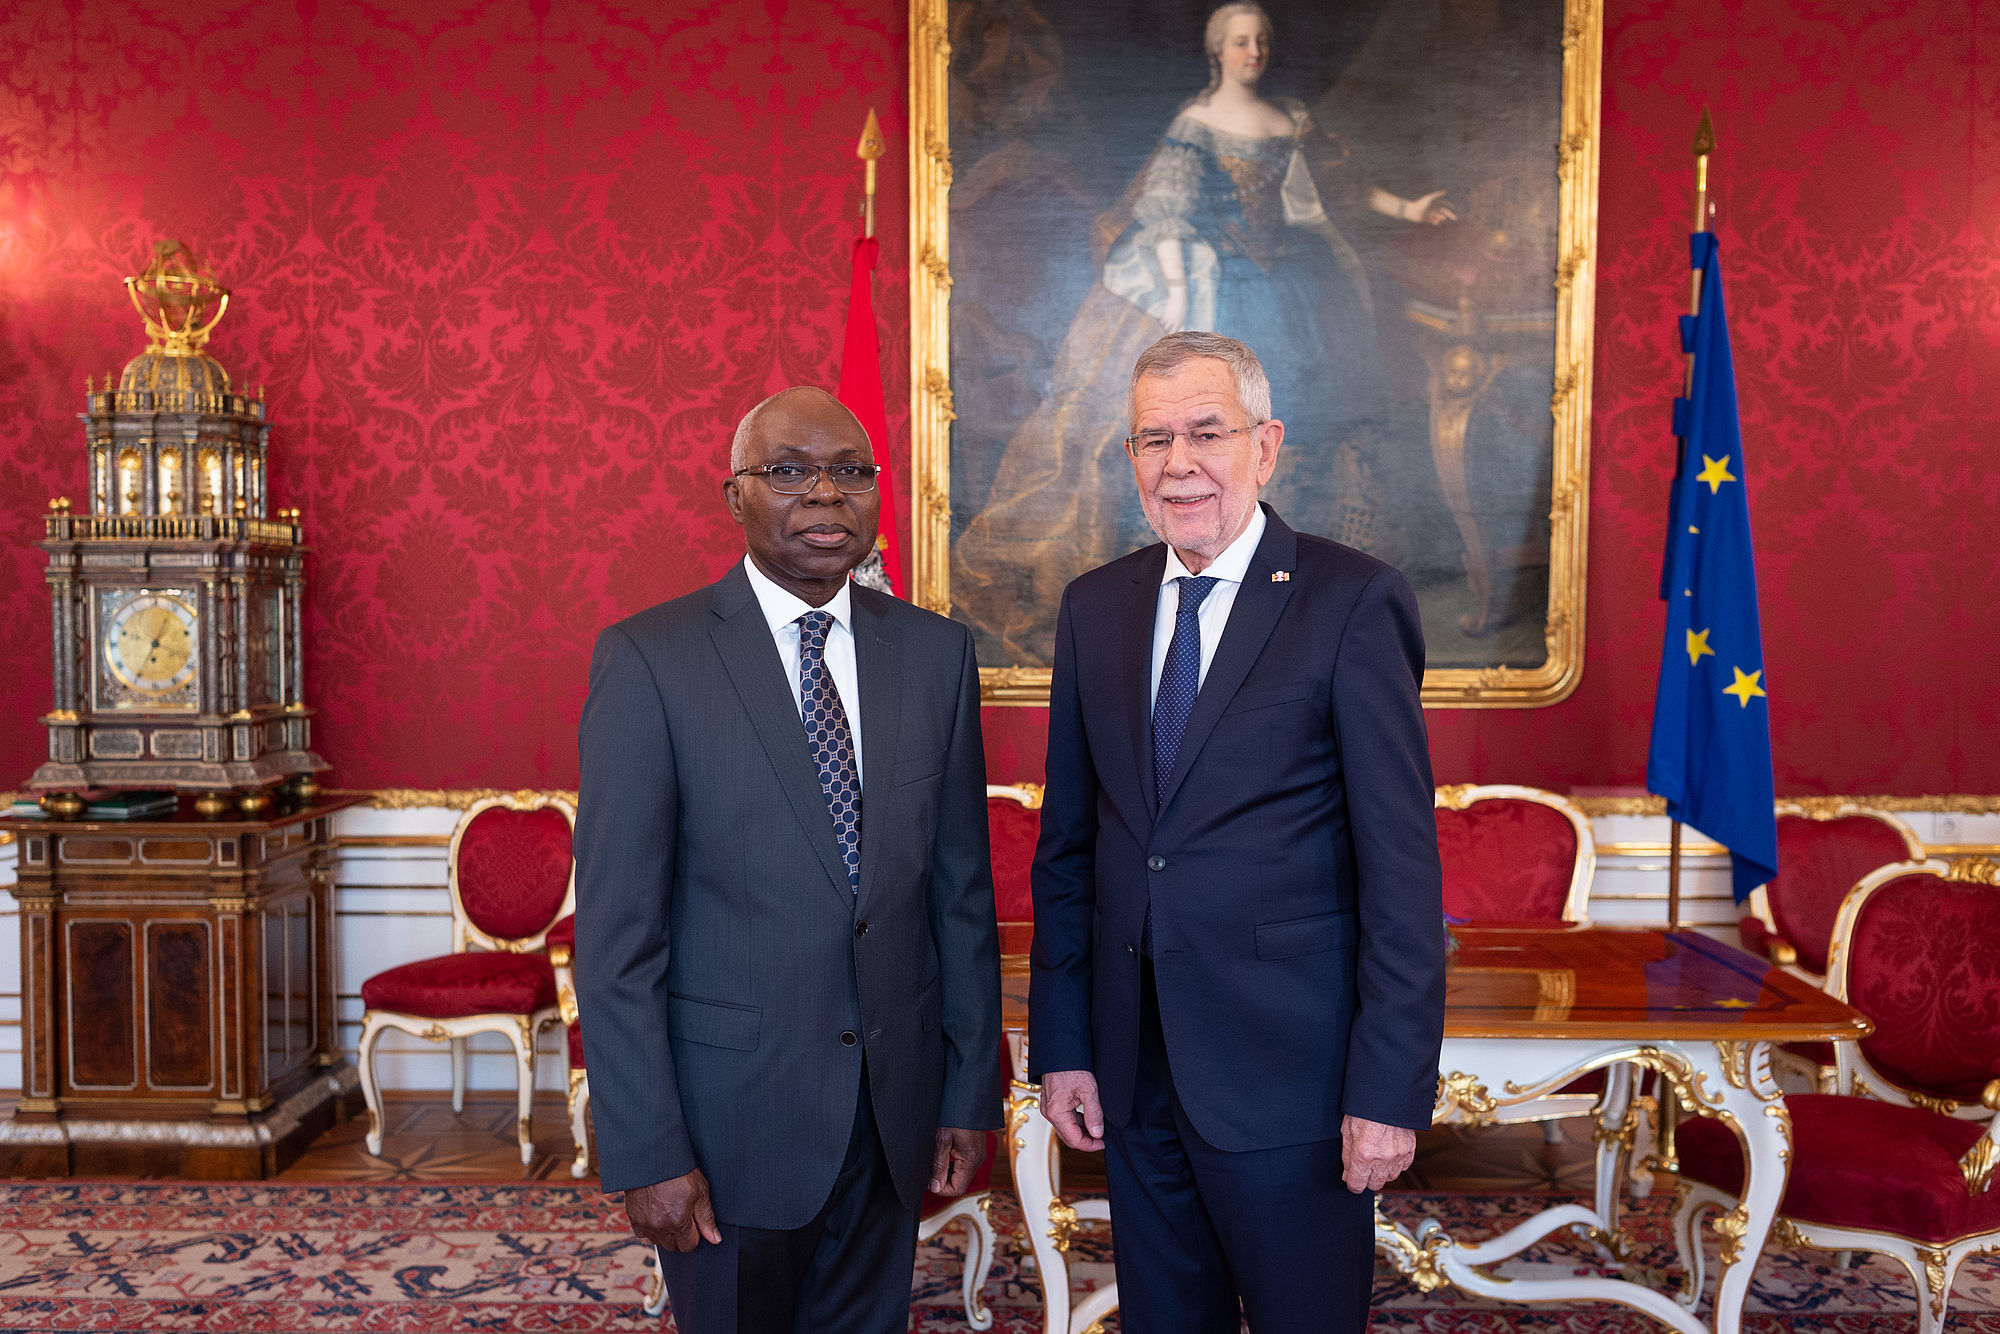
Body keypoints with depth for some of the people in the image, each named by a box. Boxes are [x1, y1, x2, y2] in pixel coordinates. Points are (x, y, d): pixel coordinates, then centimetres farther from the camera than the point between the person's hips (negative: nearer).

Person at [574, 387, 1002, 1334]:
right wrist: (648, 1151, -13)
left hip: (894, 1107, 4)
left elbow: (961, 890, 6)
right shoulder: (647, 659, -9)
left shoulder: (935, 653, 3)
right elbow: (615, 934, -11)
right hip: (731, 1113, -3)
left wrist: (972, 1091, 6)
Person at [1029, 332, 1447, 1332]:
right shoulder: (1094, 607, 7)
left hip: (1288, 1078, -4)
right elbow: (1066, 846, 9)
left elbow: (1401, 866, -11)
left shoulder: (1353, 602, -9)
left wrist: (1392, 1090, -14)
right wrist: (1060, 1045, 6)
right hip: (1133, 1078, 5)